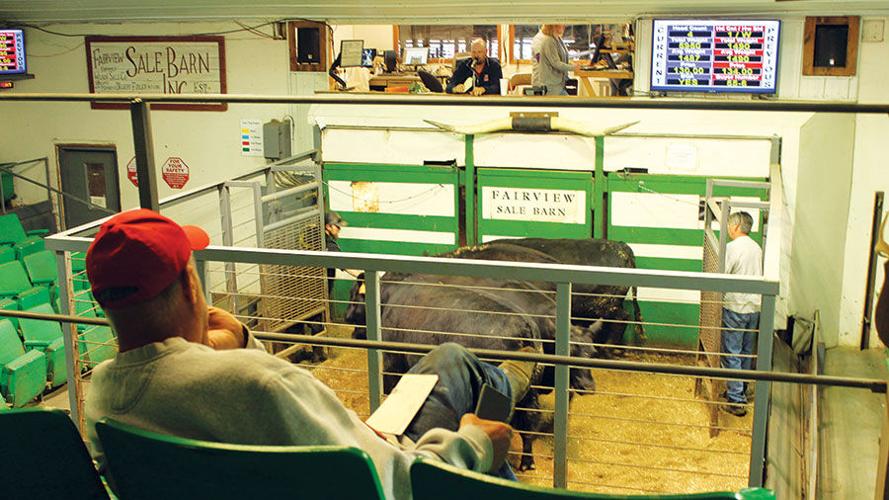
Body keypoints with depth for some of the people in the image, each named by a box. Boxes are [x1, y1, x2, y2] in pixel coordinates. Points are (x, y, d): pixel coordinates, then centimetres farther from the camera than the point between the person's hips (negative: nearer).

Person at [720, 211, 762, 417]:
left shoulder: (732, 247, -15)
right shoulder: (757, 248, 9)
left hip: (735, 308, -7)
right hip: (754, 307, 7)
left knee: (732, 354, -2)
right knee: (747, 353, 17)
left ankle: (736, 401, -3)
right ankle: (742, 391, 28)